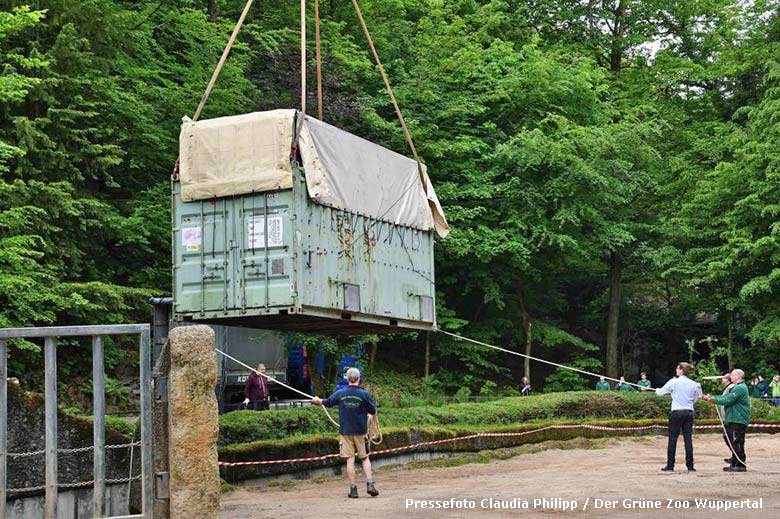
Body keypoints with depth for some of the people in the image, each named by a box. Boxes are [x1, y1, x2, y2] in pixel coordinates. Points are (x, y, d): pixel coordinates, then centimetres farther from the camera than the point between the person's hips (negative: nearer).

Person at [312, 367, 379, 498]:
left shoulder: (340, 393, -2)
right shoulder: (364, 394, -7)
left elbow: (326, 402, 14)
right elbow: (373, 411, 1)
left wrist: (317, 400, 37)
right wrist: (374, 423, 23)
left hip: (345, 431, 1)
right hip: (360, 431, -1)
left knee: (350, 459, 2)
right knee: (365, 458, 11)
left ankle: (353, 489, 2)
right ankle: (370, 484, -1)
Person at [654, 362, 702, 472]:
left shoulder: (673, 382, -6)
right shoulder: (693, 384, 5)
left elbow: (660, 393, 2)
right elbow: (694, 399, 13)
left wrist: (657, 390, 25)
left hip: (676, 412, -4)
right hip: (689, 412, 4)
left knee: (672, 439, 2)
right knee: (688, 439, 4)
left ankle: (670, 466, 2)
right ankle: (690, 466, 3)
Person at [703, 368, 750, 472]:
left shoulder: (740, 388, -14)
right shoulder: (736, 388, 22)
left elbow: (727, 400, -19)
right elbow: (725, 397, 20)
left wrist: (715, 399, -6)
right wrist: (709, 397, 13)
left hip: (738, 421, -11)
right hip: (733, 420, 11)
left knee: (736, 442, -9)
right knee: (731, 441, 13)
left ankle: (740, 465, -7)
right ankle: (734, 463, 19)